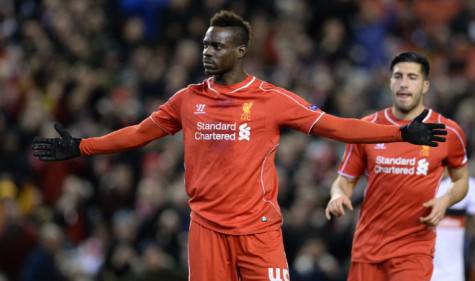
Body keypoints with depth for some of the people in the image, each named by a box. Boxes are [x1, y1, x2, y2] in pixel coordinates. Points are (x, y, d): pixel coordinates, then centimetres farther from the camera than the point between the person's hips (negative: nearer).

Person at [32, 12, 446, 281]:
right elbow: (141, 132, 18)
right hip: (207, 227, 3)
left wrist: (402, 134, -8)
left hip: (258, 228, -3)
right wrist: (80, 147, 17)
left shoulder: (272, 99, -2)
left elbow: (332, 126, -2)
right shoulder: (188, 99, 8)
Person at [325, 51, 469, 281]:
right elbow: (345, 180, 10)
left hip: (414, 247, -2)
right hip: (368, 244, 2)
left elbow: (461, 180, 15)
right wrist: (338, 196, -13)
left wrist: (445, 201, -7)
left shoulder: (448, 132, 0)